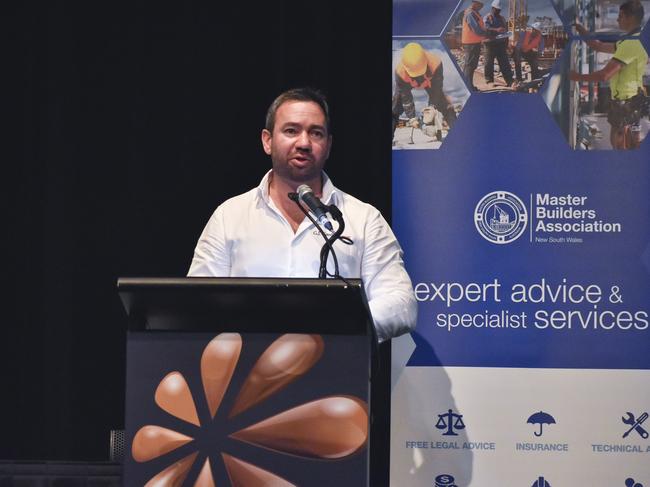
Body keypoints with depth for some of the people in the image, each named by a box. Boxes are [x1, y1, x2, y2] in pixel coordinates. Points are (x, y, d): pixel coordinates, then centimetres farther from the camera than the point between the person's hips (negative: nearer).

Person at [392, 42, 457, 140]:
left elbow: (436, 90, -30)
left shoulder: (435, 64, -45)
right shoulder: (400, 72, -43)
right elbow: (405, 97, -30)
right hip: (407, 84, 0)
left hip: (429, 81, 0)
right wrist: (411, 118, -27)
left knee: (445, 106, -4)